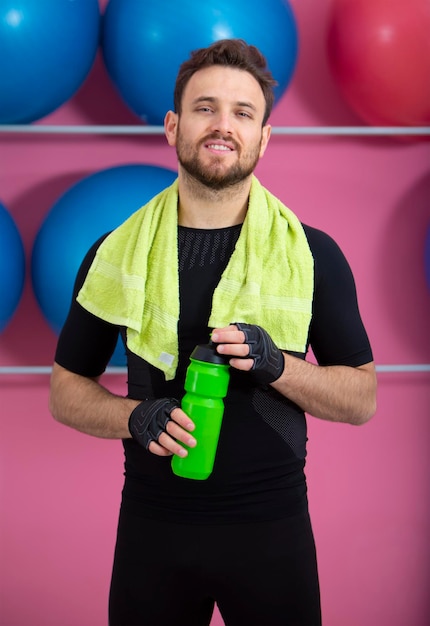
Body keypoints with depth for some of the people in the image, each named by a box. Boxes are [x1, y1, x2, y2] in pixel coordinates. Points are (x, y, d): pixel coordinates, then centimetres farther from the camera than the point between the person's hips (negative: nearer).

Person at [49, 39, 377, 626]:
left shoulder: (313, 255, -2)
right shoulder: (115, 254, 0)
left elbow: (362, 398, 1)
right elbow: (67, 390, 7)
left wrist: (277, 365, -18)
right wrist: (136, 417, -13)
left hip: (271, 530, 0)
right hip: (151, 527, 1)